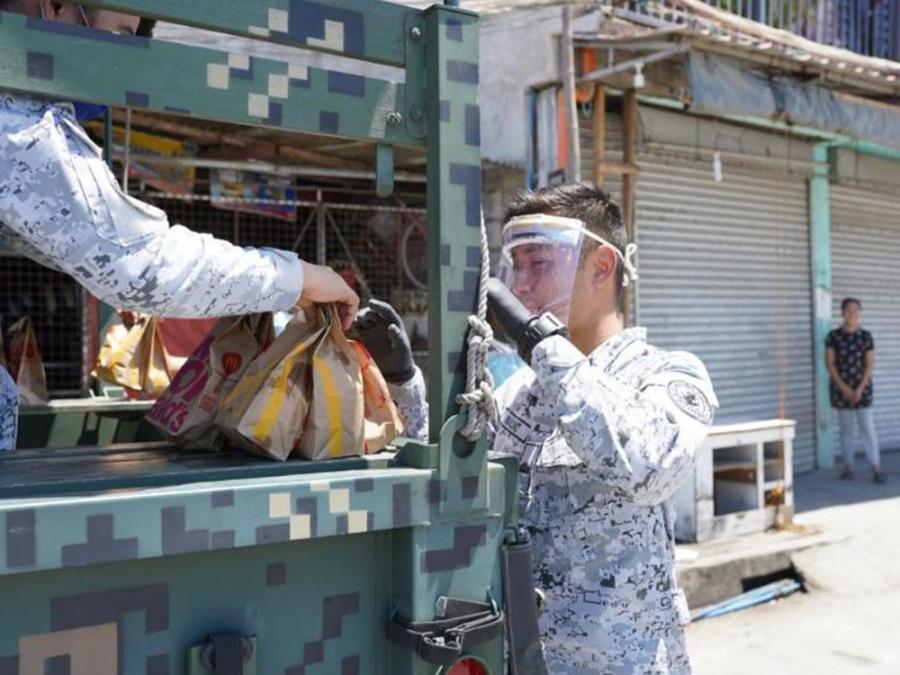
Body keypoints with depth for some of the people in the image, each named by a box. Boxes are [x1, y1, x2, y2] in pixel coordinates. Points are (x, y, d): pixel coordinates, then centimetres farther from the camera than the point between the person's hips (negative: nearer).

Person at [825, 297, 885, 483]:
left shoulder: (866, 336, -1)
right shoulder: (833, 336, -2)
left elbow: (870, 364, -2)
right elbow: (830, 363, -3)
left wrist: (860, 389, -10)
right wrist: (844, 388, -9)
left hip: (862, 387, 0)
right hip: (840, 388, 0)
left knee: (868, 427, -3)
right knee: (846, 428, 7)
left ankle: (876, 468, -1)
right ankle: (848, 467, 14)